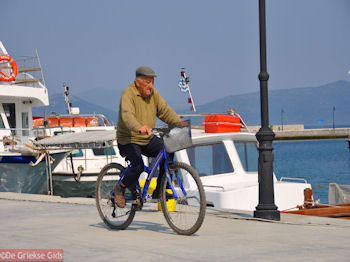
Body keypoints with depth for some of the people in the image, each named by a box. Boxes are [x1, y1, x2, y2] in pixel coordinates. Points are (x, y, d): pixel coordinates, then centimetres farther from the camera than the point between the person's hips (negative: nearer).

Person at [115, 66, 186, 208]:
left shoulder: (153, 94, 5)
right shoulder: (128, 94, -18)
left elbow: (165, 110, -1)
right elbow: (127, 115, -34)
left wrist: (178, 122, -19)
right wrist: (138, 127, -54)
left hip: (148, 139, 7)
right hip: (129, 140, -7)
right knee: (138, 166, -28)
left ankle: (159, 190, -1)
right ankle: (120, 187, 2)